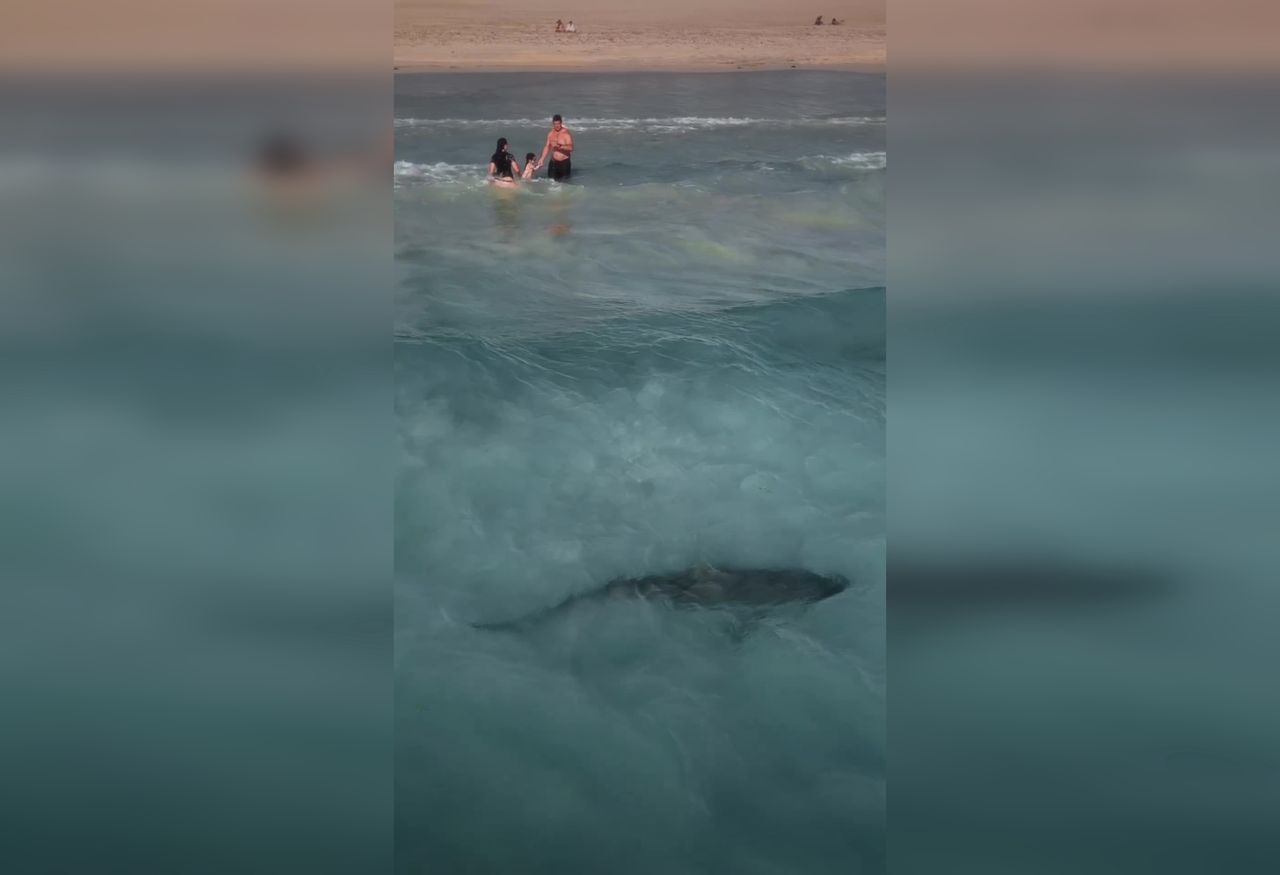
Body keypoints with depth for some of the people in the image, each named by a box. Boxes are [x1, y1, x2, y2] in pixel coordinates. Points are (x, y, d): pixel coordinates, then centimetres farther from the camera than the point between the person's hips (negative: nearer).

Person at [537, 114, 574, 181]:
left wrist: (560, 146, -34)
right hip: (553, 162, 4)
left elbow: (570, 148, -20)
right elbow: (547, 146, 12)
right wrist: (542, 159, 4)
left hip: (564, 162, -4)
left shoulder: (566, 133, -10)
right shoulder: (551, 133, 6)